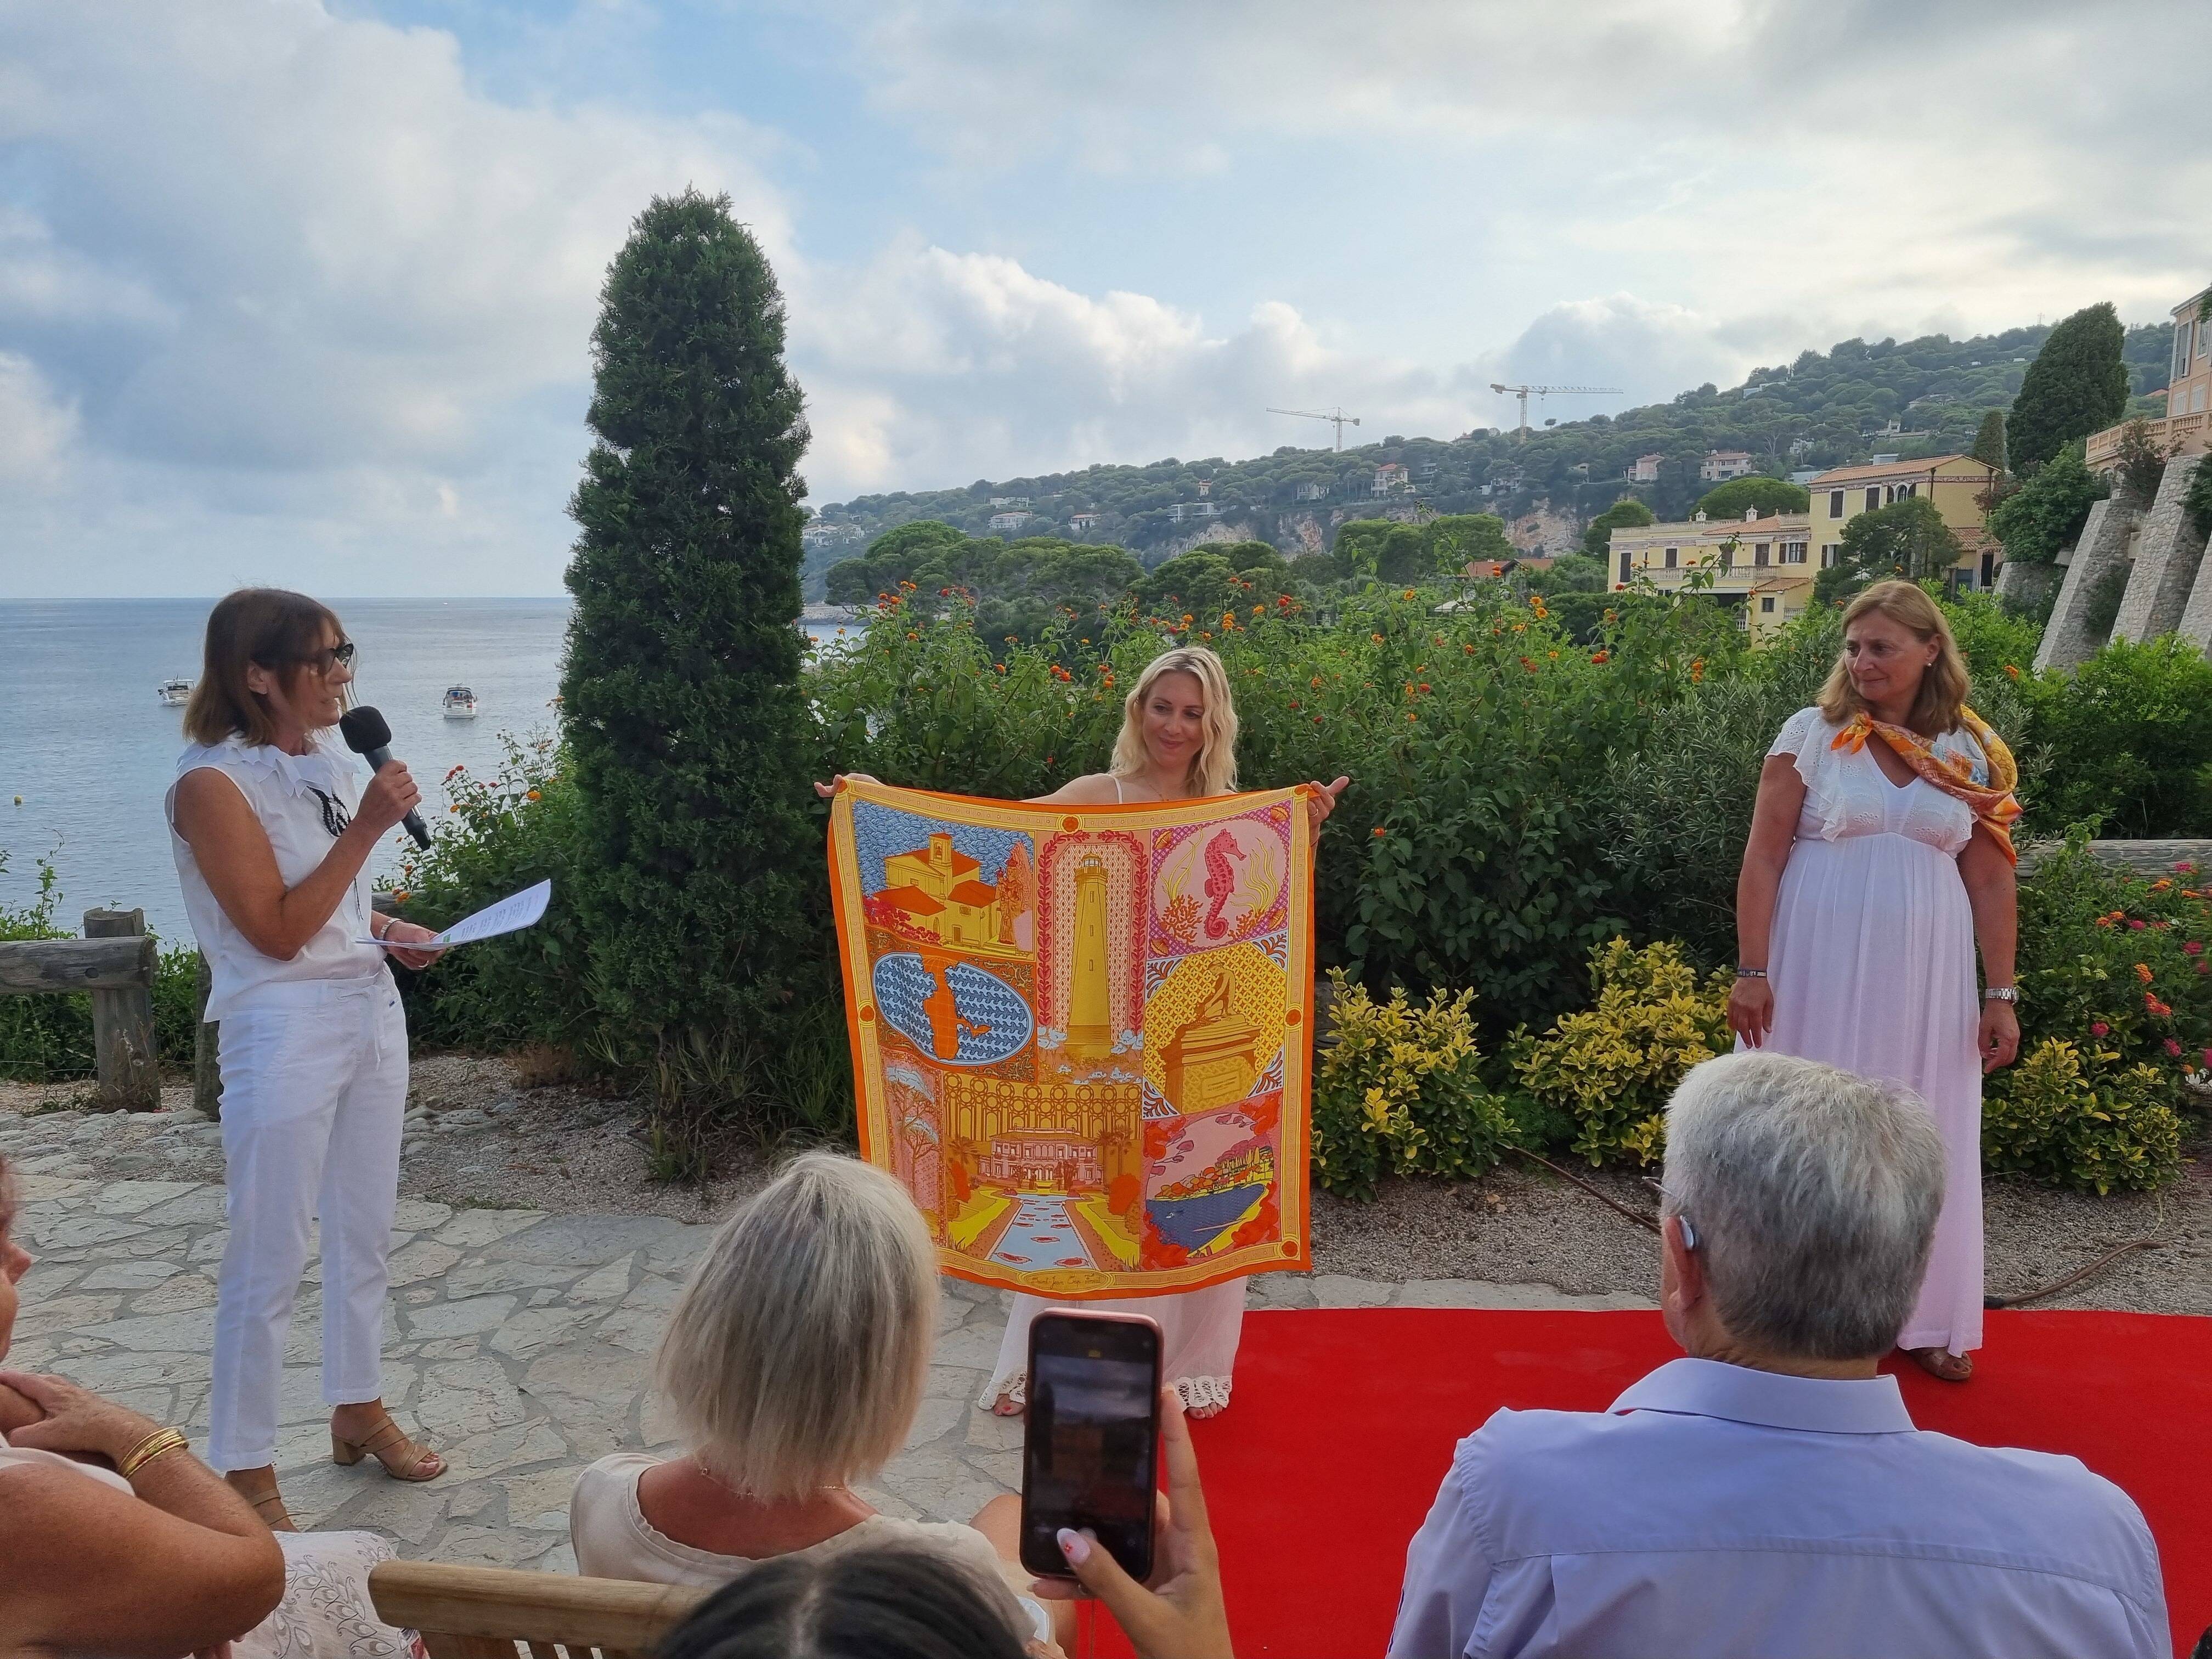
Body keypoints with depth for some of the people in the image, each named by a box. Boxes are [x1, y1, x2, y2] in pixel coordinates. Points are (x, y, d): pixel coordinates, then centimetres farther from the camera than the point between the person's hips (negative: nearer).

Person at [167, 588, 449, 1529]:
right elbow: (280, 931, -19)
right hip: (285, 1030, -7)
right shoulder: (214, 783, -15)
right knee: (269, 1259, 2)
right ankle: (242, 1469, 17)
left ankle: (358, 1411, 34)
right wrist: (367, 827, -19)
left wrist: (389, 930, 3)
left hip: (372, 1010, 8)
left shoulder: (328, 762, 7)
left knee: (365, 1230, 17)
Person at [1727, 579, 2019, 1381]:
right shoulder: (1812, 734, -3)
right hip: (1819, 968, -2)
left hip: (1922, 979, 2)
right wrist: (1752, 971, -10)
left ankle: (1917, 1315, 28)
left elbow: (1991, 881, 5)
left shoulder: (1973, 752, 4)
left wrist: (2000, 994, 2)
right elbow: (1763, 857, -5)